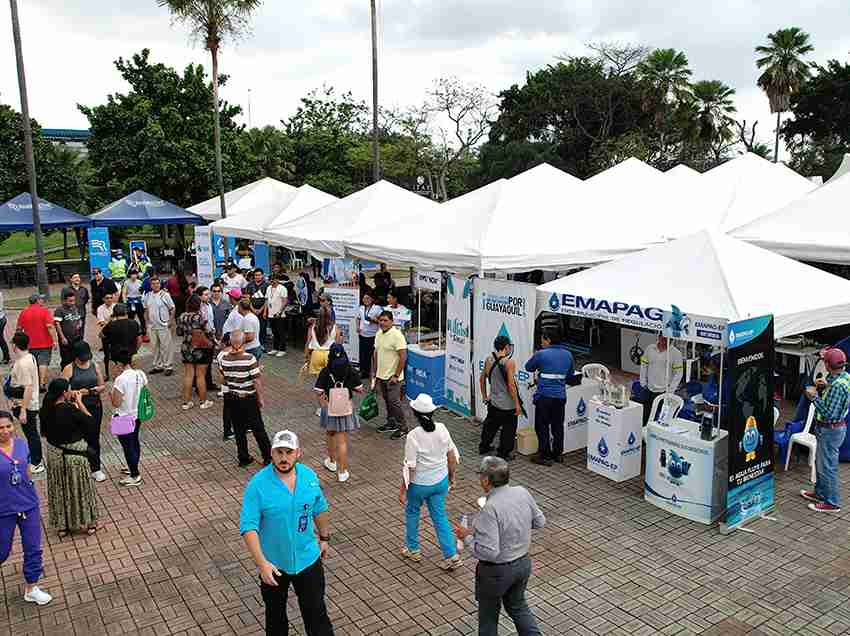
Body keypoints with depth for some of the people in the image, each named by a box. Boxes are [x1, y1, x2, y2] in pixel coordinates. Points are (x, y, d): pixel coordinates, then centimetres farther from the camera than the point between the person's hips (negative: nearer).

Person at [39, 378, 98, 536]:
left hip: (54, 454, 5)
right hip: (73, 454, -5)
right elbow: (89, 420, -13)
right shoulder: (70, 410, -26)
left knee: (59, 488, 19)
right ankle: (88, 523, 27)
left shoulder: (46, 409, -8)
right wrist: (79, 403, -6)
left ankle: (62, 526, 30)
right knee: (79, 487, 12)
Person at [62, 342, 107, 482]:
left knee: (94, 438, 9)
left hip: (95, 407, 3)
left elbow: (103, 385, 11)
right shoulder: (69, 369, -5)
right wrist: (78, 392, -21)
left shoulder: (94, 365, 5)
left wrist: (98, 389, -10)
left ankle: (95, 469, 19)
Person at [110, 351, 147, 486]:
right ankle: (133, 469, 40)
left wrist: (110, 394, -2)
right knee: (134, 442, 23)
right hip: (137, 415, 7)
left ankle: (135, 476, 16)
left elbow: (116, 403, -21)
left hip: (124, 418, -7)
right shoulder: (141, 374, -6)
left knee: (128, 446, 6)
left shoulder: (121, 380, -26)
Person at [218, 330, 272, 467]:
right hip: (249, 399, -3)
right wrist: (260, 398, -5)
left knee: (239, 430, 15)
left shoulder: (224, 359, -8)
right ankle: (268, 457, 19)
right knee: (258, 429, 9)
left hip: (231, 399, 4)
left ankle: (243, 458, 22)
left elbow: (222, 380, 4)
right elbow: (257, 381, -16)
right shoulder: (250, 359, -20)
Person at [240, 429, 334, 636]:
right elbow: (248, 527, -23)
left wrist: (324, 538, 15)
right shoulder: (258, 485, -21)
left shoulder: (310, 476, -9)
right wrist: (261, 563, -30)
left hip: (308, 559, 2)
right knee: (275, 613, 21)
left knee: (316, 611, 10)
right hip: (273, 564, -1)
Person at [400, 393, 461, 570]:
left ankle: (413, 549, 38)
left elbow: (410, 468, -21)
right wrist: (451, 476, 16)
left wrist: (403, 490, -9)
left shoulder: (413, 436, -25)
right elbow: (452, 456, 0)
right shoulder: (442, 429, -10)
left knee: (412, 512, 22)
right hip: (441, 481, 4)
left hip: (419, 484, -4)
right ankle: (452, 555, 15)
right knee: (439, 516, 18)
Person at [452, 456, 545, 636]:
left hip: (497, 571, -6)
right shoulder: (523, 492, -11)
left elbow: (488, 552, -31)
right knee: (517, 605, 29)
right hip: (523, 563, 6)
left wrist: (467, 535, -18)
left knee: (488, 614, 20)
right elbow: (540, 522, 4)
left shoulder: (490, 509, -31)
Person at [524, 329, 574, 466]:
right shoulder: (568, 354, 5)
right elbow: (570, 375, 15)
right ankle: (558, 454, 26)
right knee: (558, 425, 16)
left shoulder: (542, 354, -12)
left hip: (544, 396, -6)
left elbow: (528, 367, 3)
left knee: (542, 426, 5)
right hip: (561, 396, 6)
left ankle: (545, 456, 9)